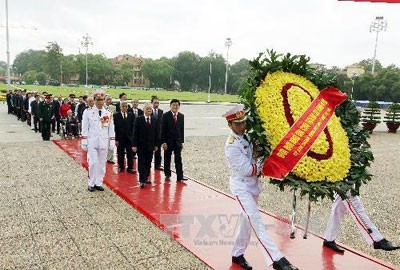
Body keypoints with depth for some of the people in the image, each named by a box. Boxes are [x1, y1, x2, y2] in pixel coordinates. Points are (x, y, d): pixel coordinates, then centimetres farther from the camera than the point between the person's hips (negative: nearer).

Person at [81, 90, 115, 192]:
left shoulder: (108, 114, 6)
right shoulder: (88, 112, -2)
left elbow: (111, 129, 8)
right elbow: (85, 129, -1)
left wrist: (112, 142, 4)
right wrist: (84, 142, -3)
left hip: (103, 143, 3)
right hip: (92, 142, -3)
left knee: (102, 163, 8)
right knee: (93, 163, -5)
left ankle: (99, 183, 19)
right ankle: (91, 183, 10)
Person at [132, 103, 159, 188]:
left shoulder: (154, 120, 6)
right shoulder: (139, 119, -3)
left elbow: (156, 133, 8)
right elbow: (135, 133, -5)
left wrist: (156, 144, 6)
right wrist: (134, 145, -9)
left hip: (150, 145, 3)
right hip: (141, 145, -3)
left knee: (148, 163, 10)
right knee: (141, 163, -2)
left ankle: (146, 178, 22)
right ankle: (142, 180, -2)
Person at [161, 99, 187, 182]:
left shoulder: (181, 116, 5)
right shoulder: (165, 115, -6)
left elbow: (182, 129, 8)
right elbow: (163, 130, -8)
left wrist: (182, 141, 5)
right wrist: (163, 142, -13)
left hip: (178, 141, 2)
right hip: (168, 141, -2)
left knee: (178, 159, 1)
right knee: (167, 159, 8)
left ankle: (180, 176, 3)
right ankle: (167, 175, 20)